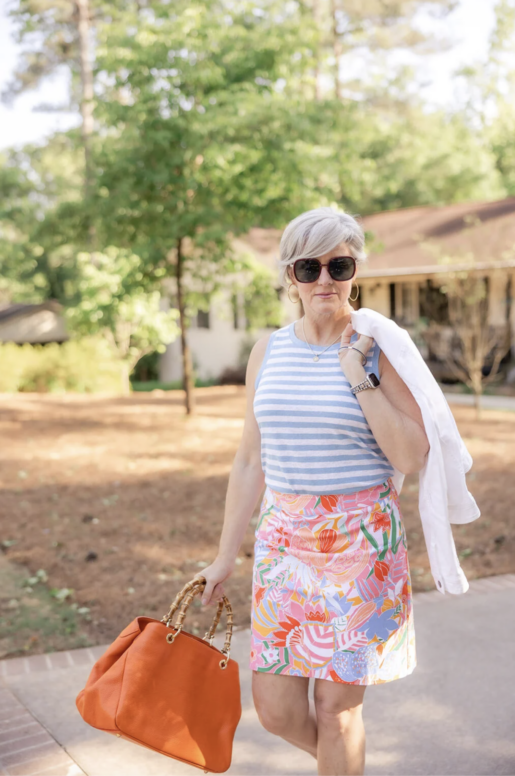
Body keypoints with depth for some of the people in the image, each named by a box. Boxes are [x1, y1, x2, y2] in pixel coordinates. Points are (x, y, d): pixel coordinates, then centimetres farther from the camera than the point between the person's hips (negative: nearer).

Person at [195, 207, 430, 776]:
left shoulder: (380, 348, -5)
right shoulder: (269, 351, 5)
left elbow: (412, 457, -11)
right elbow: (250, 462, 10)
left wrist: (360, 379, -17)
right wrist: (225, 558, 13)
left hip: (360, 538, -4)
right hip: (284, 536, 4)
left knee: (335, 703, 3)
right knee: (275, 709, 8)